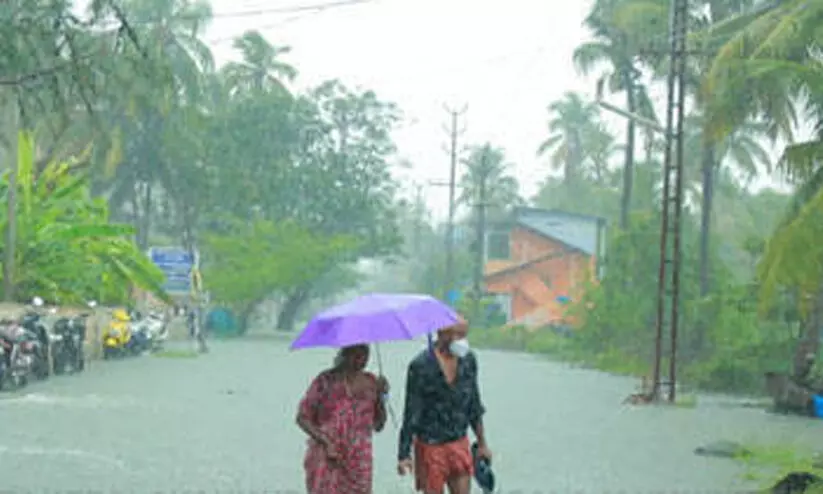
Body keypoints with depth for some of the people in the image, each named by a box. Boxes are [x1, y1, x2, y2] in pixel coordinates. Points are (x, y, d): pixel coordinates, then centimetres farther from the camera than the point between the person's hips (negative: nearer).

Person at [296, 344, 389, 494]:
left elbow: (378, 426, 5)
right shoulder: (326, 380, -7)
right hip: (326, 462, -4)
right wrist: (325, 442, -15)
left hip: (358, 464, 4)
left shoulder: (371, 383, 4)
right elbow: (302, 418, -4)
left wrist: (380, 396, -9)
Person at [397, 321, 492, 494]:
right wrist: (404, 454, -13)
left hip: (460, 444, 4)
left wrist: (482, 443, 15)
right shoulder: (421, 365, -14)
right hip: (431, 446, -4)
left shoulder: (468, 360, 1)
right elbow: (411, 412, -12)